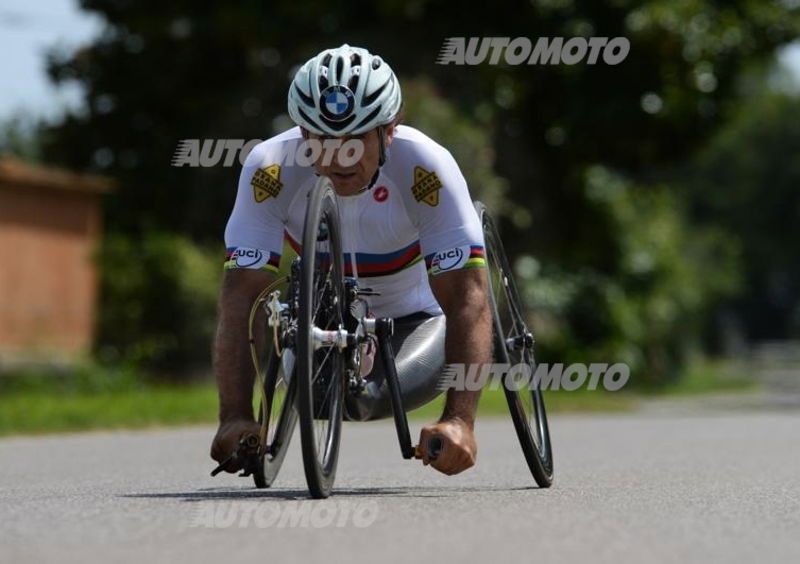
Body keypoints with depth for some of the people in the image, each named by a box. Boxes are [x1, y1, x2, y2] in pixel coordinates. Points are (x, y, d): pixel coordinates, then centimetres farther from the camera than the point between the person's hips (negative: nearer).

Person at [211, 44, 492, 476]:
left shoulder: (425, 168, -34)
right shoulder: (270, 169, -31)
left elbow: (467, 297, -37)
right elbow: (240, 297, -33)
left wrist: (459, 420, -49)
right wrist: (235, 418, -45)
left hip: (409, 315, -2)